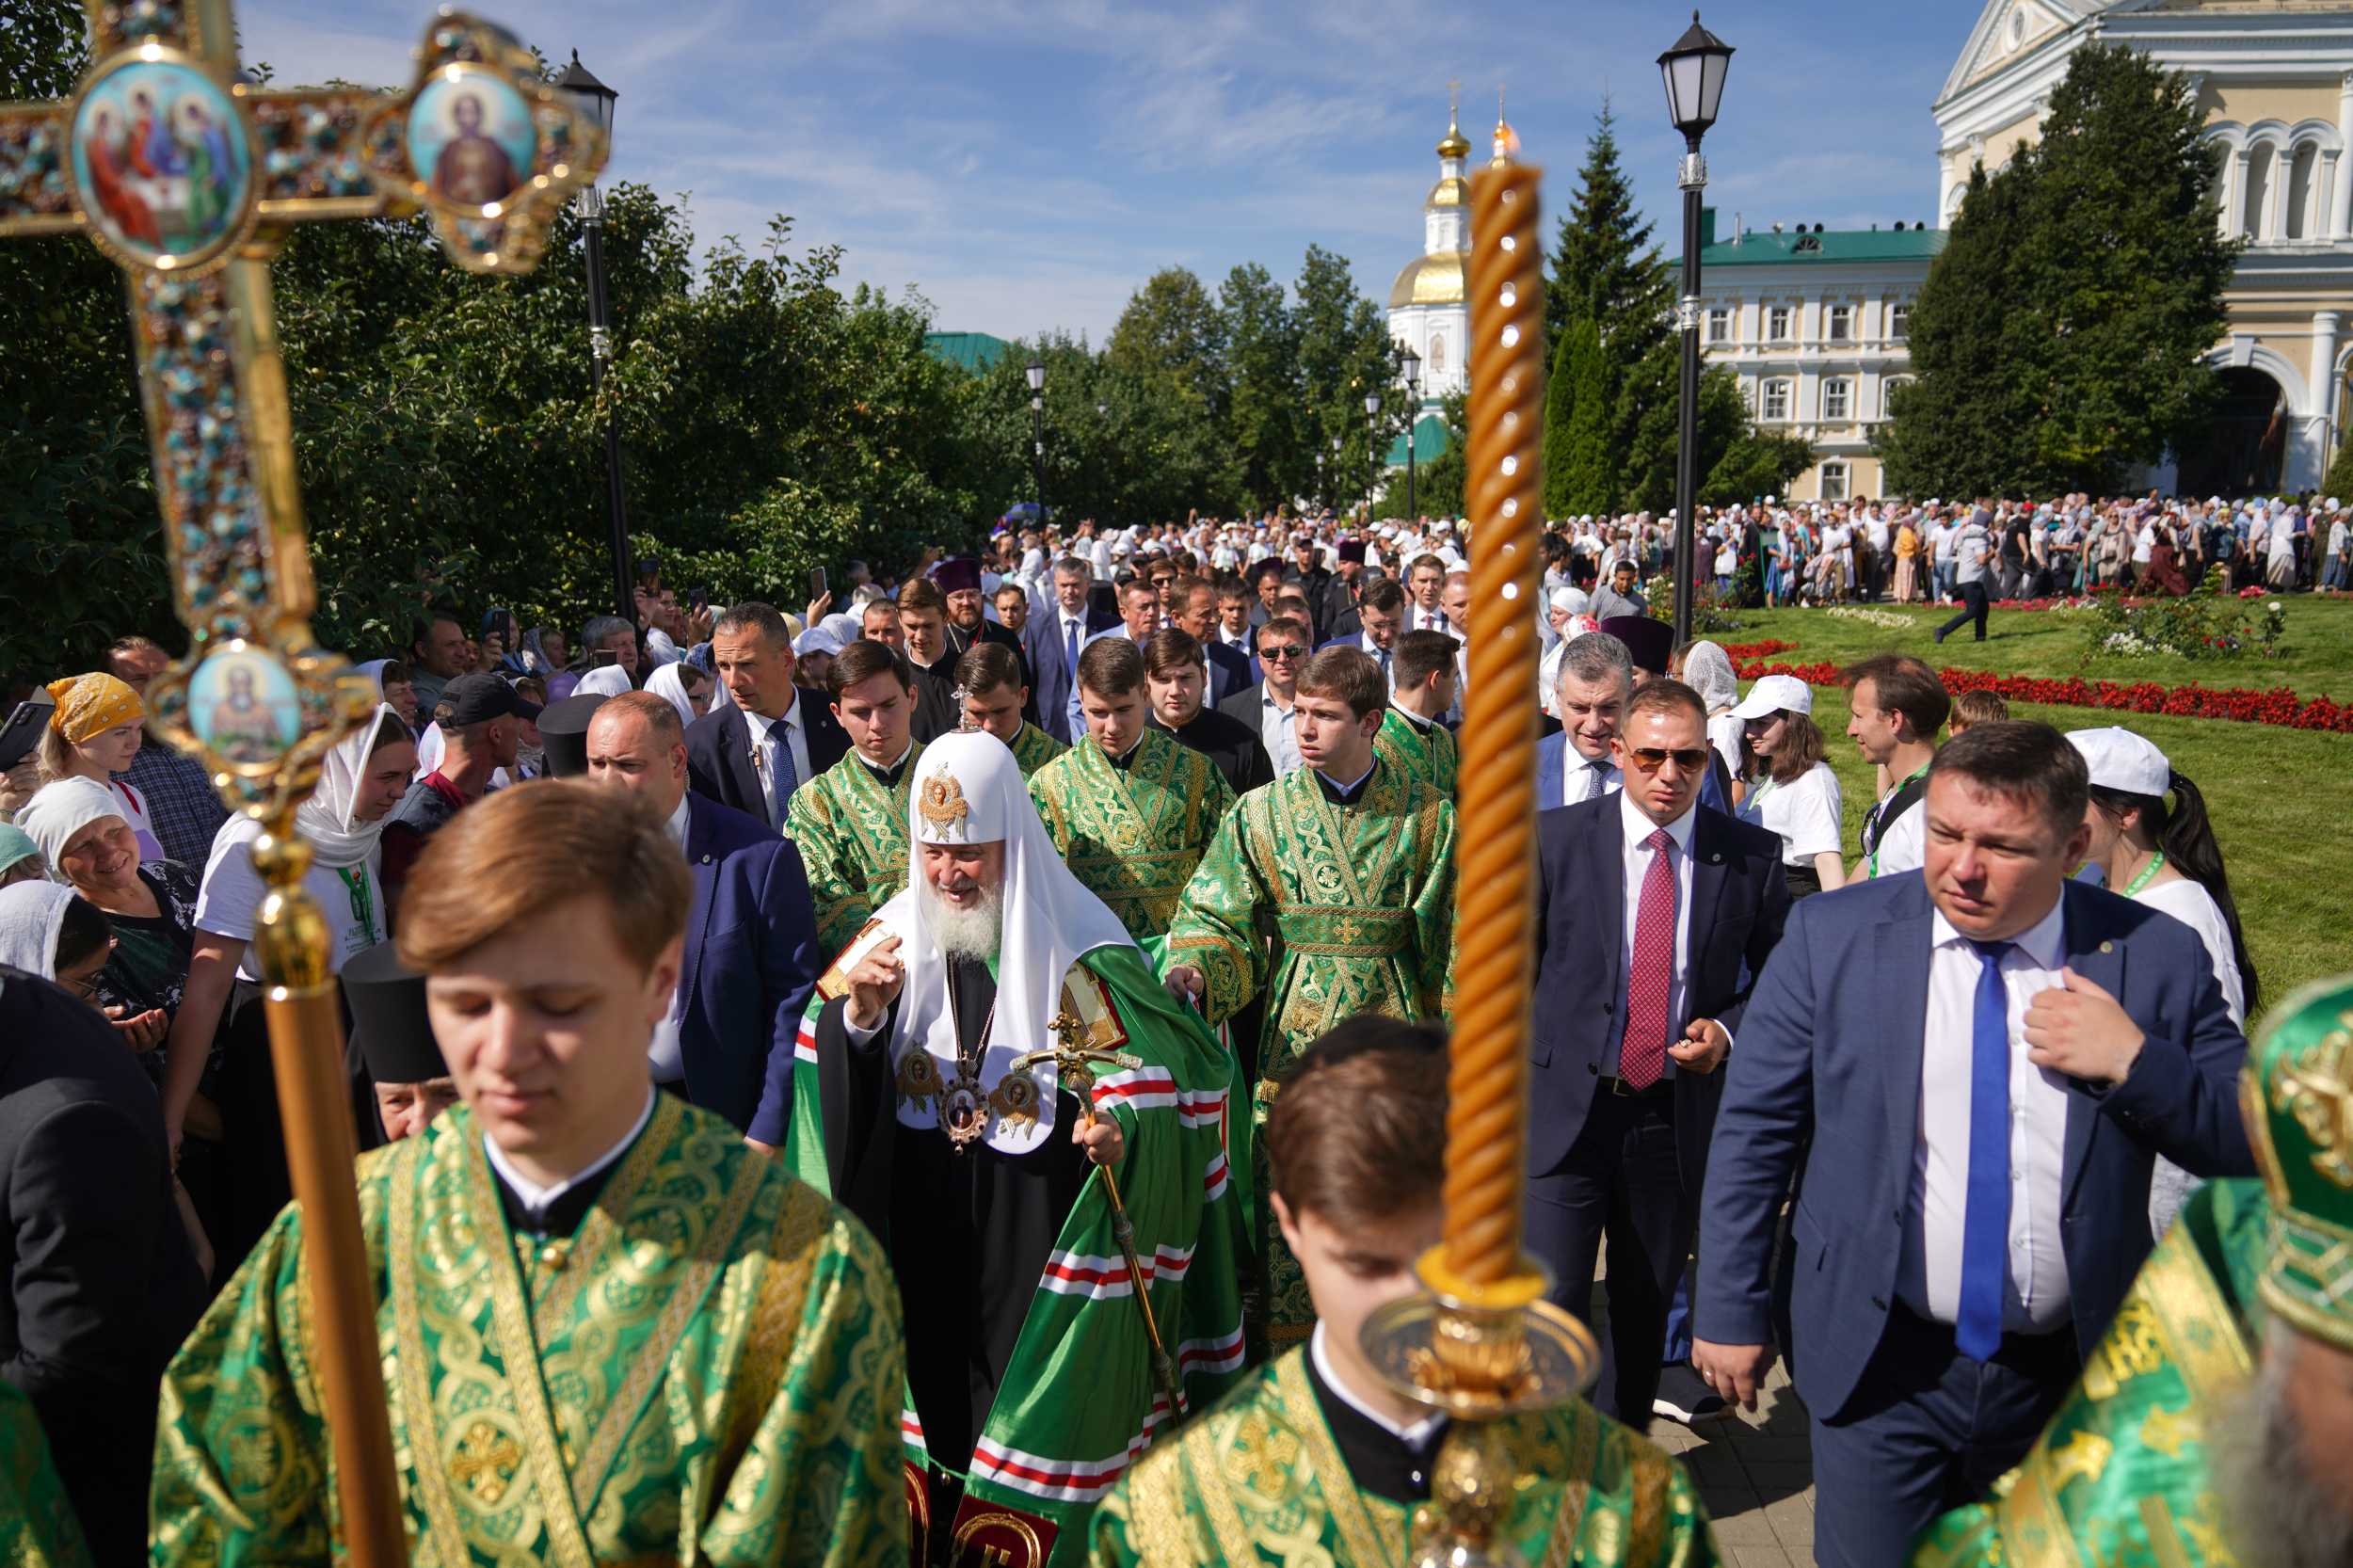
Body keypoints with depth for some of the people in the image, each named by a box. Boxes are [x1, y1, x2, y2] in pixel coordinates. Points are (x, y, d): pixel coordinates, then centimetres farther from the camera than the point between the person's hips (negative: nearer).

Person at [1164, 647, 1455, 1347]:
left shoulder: (1428, 817, 3)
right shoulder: (1261, 813, 3)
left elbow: (1456, 947, 6)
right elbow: (1217, 919, 1)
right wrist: (1191, 970, -20)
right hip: (1291, 1047, 0)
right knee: (1286, 1219, 2)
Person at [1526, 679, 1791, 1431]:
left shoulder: (1751, 856, -1)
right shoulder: (1556, 836, -4)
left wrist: (1728, 1030, -10)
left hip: (1678, 1114, 2)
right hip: (1565, 1108, -2)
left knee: (1646, 1308, 17)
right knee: (1552, 1306, -7)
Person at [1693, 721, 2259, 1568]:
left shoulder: (2159, 959, -6)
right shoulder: (1831, 937, -9)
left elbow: (2251, 1145, -1)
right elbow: (1753, 1132, -4)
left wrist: (2133, 1061, -19)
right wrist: (1729, 1309, -3)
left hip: (2075, 1378, 2)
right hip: (1880, 1367, -2)